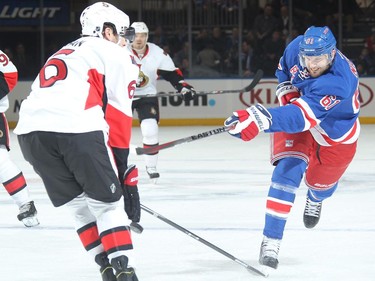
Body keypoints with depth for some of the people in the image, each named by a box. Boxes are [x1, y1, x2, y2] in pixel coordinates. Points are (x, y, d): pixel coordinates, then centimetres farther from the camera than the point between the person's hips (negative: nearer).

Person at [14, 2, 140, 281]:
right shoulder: (115, 55, 16)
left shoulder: (64, 54, 38)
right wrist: (124, 169, 10)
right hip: (77, 127, -6)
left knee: (78, 203, 20)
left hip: (30, 129, 6)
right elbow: (118, 113, 7)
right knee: (106, 203, 9)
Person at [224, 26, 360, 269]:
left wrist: (260, 119, -67)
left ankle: (316, 199, 58)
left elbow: (300, 117, -54)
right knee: (288, 170, -18)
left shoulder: (337, 82, -44)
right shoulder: (297, 48, -25)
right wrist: (286, 89, -16)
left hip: (336, 133, -3)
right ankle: (271, 240, -18)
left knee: (320, 182, 18)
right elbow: (284, 68, 3)